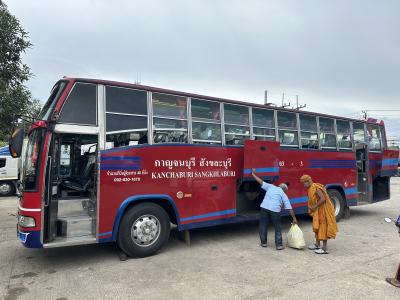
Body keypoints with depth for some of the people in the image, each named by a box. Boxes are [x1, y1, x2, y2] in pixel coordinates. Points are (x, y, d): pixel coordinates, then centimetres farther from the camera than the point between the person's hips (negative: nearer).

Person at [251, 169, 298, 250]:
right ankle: (279, 245, 15)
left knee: (263, 226, 14)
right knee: (278, 228, 14)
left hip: (264, 207, 2)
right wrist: (294, 218, 14)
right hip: (275, 210, -2)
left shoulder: (270, 187, 19)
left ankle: (263, 242, 24)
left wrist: (253, 174, 27)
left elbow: (261, 182, 17)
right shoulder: (283, 195, 14)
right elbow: (289, 208, 10)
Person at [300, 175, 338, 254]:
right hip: (317, 211, 10)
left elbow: (323, 199, -28)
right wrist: (311, 209, 0)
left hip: (323, 210, -10)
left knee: (323, 227, -5)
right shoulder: (310, 189, 8)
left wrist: (314, 206, -23)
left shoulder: (316, 188, -22)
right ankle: (317, 245, 30)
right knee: (317, 227, 17)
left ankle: (325, 249, 1)